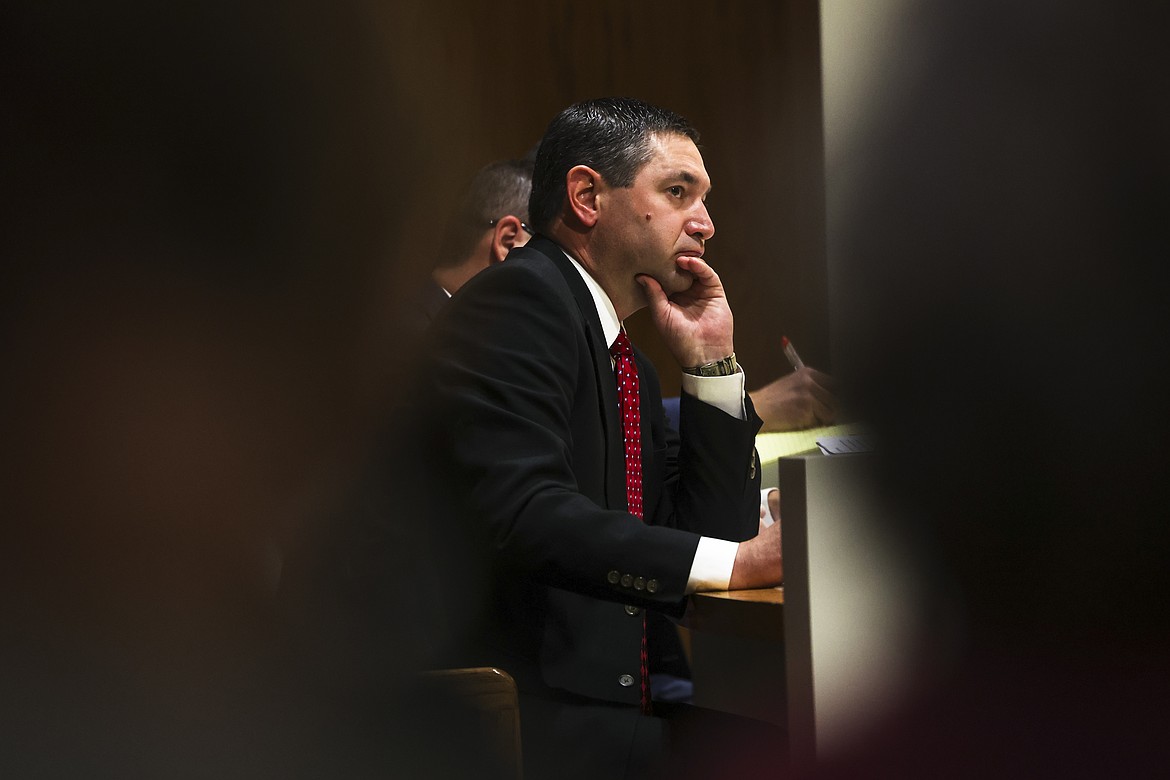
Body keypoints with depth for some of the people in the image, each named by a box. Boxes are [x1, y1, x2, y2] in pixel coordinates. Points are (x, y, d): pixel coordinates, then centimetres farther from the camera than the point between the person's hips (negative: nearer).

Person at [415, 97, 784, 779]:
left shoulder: (629, 362, 19)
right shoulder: (518, 301, -9)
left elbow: (716, 527, 16)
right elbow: (520, 512, -23)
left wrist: (710, 361, 8)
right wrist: (732, 562, -22)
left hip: (615, 715, 9)